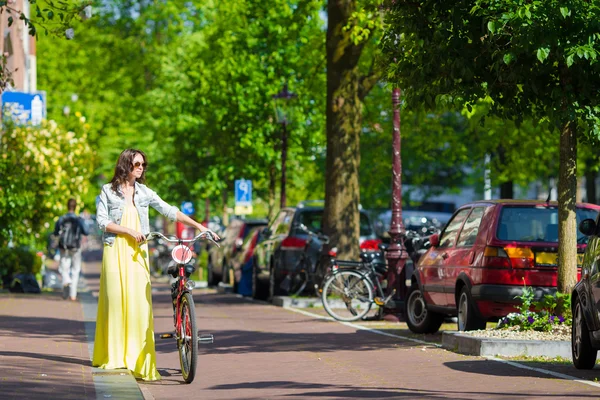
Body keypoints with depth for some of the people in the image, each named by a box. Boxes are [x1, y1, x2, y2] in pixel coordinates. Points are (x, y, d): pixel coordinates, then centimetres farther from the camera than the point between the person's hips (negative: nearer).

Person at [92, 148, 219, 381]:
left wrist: (199, 226, 0)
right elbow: (101, 221, -2)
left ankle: (139, 358, -10)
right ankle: (113, 355, 5)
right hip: (115, 250, -2)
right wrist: (128, 231, -12)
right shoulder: (109, 191, 4)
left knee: (139, 301, -7)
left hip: (137, 252, 2)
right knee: (116, 300, -2)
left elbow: (170, 212, 8)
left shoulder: (144, 192, 11)